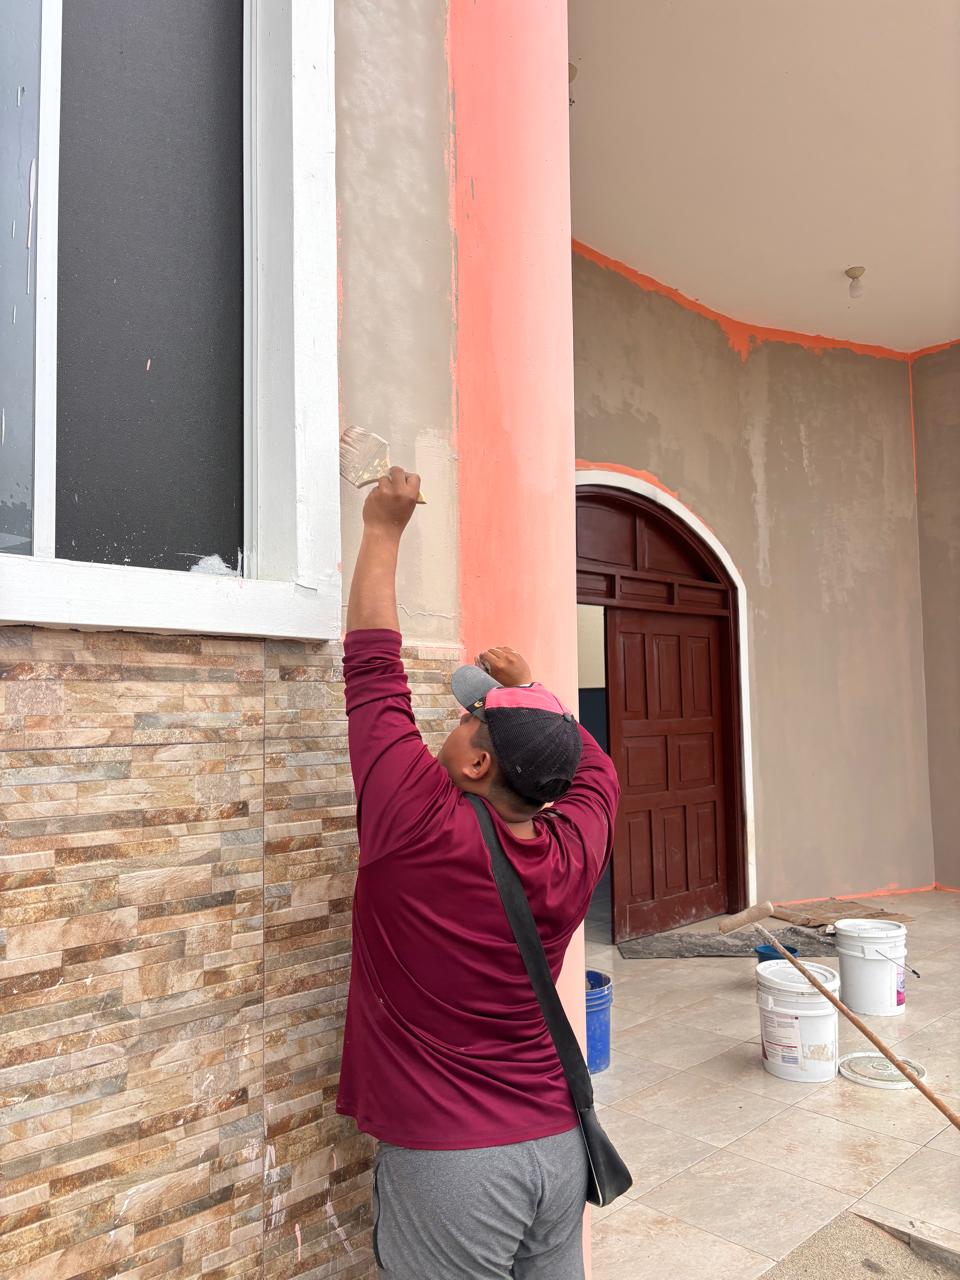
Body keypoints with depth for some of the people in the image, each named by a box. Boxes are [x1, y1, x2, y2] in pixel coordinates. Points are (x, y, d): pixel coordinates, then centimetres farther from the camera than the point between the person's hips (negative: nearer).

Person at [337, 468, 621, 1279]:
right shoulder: (574, 852, -9)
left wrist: (383, 529, -4)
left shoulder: (420, 830, -22)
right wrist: (531, 688, 17)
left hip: (448, 1160, -5)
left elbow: (374, 669, -13)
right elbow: (594, 768, 15)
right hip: (557, 1144, 5)